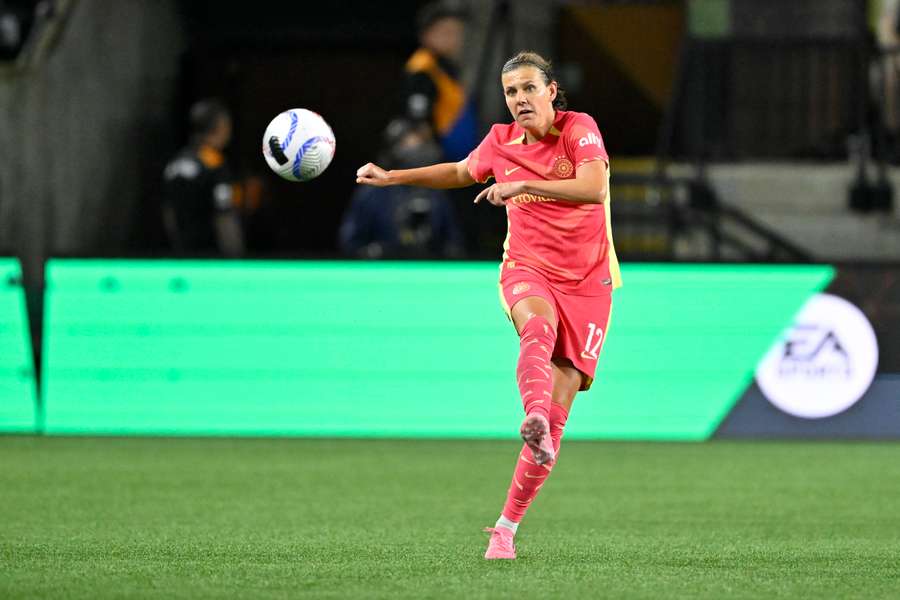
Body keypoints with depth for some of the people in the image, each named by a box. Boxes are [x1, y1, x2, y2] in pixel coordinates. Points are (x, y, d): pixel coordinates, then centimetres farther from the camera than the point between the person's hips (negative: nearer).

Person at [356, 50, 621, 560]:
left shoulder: (579, 129, -8)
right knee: (538, 324, -39)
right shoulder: (501, 142, 5)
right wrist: (392, 177, 24)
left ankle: (507, 526, 2)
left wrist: (523, 186, -32)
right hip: (528, 271, 1)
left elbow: (595, 188, -26)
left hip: (588, 282, -1)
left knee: (556, 416, -6)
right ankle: (533, 420, -66)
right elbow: (461, 172, 28)